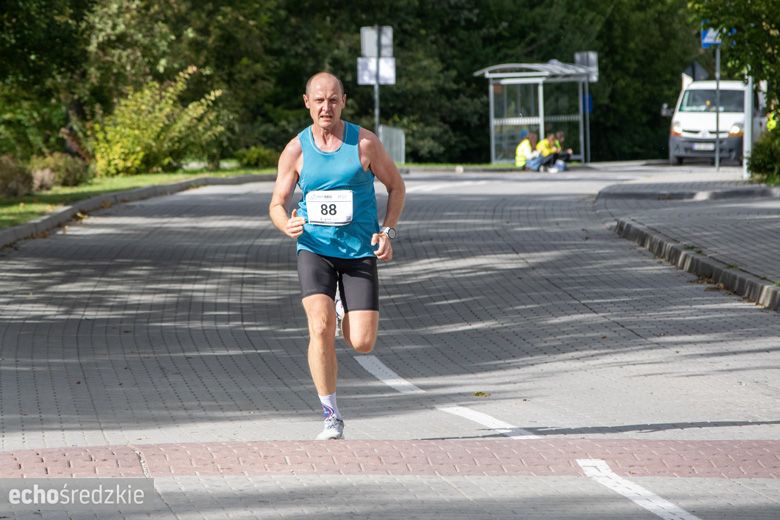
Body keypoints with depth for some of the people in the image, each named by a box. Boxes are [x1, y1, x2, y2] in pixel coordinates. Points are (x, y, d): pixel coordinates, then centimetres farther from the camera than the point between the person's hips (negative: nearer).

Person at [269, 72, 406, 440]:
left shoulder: (365, 143, -3)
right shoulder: (295, 150, 0)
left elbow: (395, 186, 8)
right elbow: (277, 204, 5)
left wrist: (387, 232, -4)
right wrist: (287, 226, -19)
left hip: (360, 253, 0)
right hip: (314, 249, 0)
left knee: (362, 343, -6)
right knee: (320, 327, -21)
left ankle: (348, 319, 33)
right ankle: (332, 419, -9)